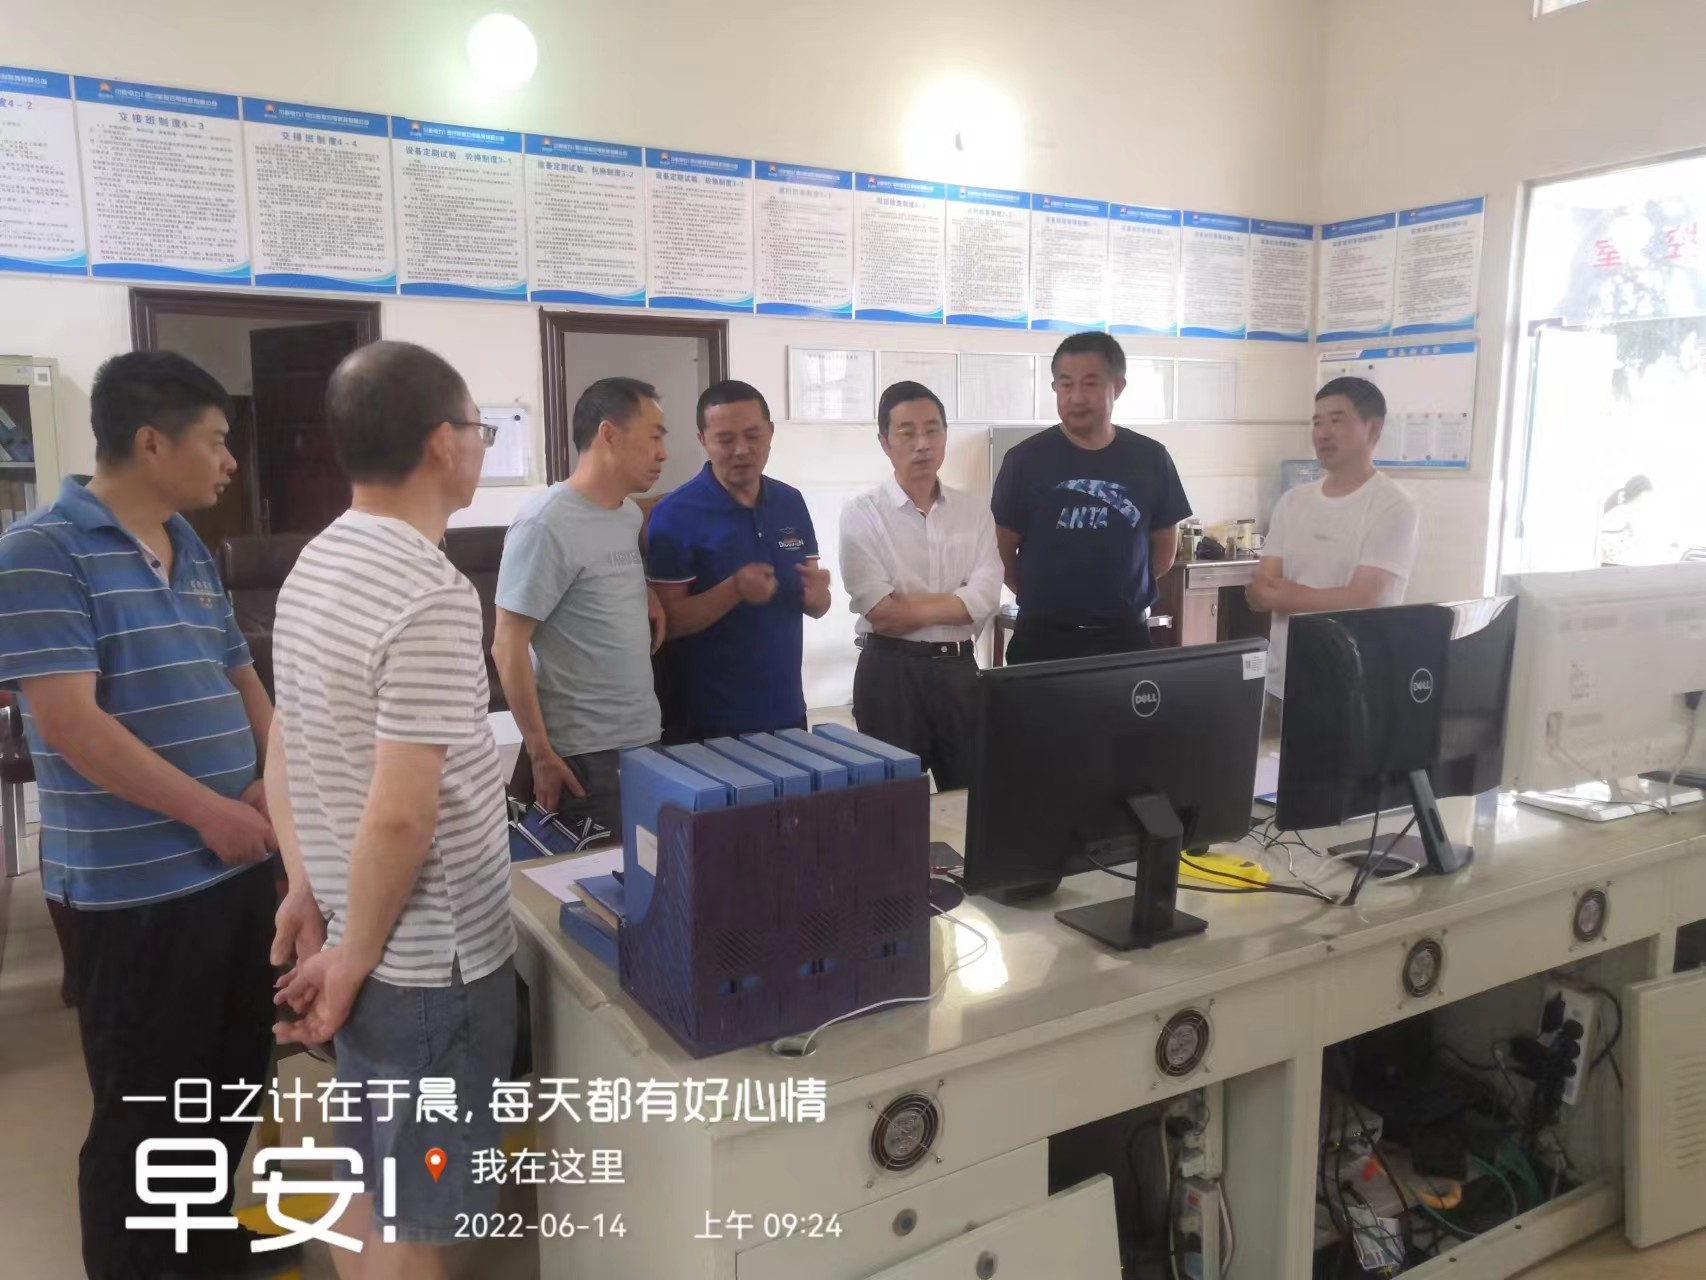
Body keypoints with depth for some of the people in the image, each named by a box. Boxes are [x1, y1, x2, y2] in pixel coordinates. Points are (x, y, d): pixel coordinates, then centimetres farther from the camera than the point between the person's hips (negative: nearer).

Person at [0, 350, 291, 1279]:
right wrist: (209, 812, -17)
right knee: (143, 1113, 9)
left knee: (232, 1082, 21)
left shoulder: (193, 554, 10)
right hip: (135, 887, -8)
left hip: (237, 867, 8)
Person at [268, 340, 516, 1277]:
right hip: (430, 962, -8)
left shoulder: (313, 567, 5)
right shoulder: (432, 595, -24)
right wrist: (352, 959, -14)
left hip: (361, 941, 8)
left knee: (366, 1188, 24)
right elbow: (400, 815, -27)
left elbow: (284, 752, 10)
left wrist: (308, 897, 10)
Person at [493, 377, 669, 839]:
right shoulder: (546, 525, -16)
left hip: (645, 738, 8)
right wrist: (541, 754, -15)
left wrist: (646, 589, 7)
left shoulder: (630, 515, 7)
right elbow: (508, 649, -15)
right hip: (585, 753, -8)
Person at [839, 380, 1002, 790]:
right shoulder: (862, 514, -7)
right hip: (891, 670, -3)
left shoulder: (974, 512, 5)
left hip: (959, 667, 4)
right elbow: (880, 614, -15)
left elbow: (985, 599, -8)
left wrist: (910, 606, -14)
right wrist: (952, 604, -6)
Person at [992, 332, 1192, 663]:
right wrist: (1039, 597, 2)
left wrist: (1122, 594, 11)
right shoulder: (1026, 459, -6)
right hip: (1043, 637, -2)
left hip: (1125, 634, 2)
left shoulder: (1150, 459, 1)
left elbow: (1165, 547, 12)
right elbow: (1002, 549, 1)